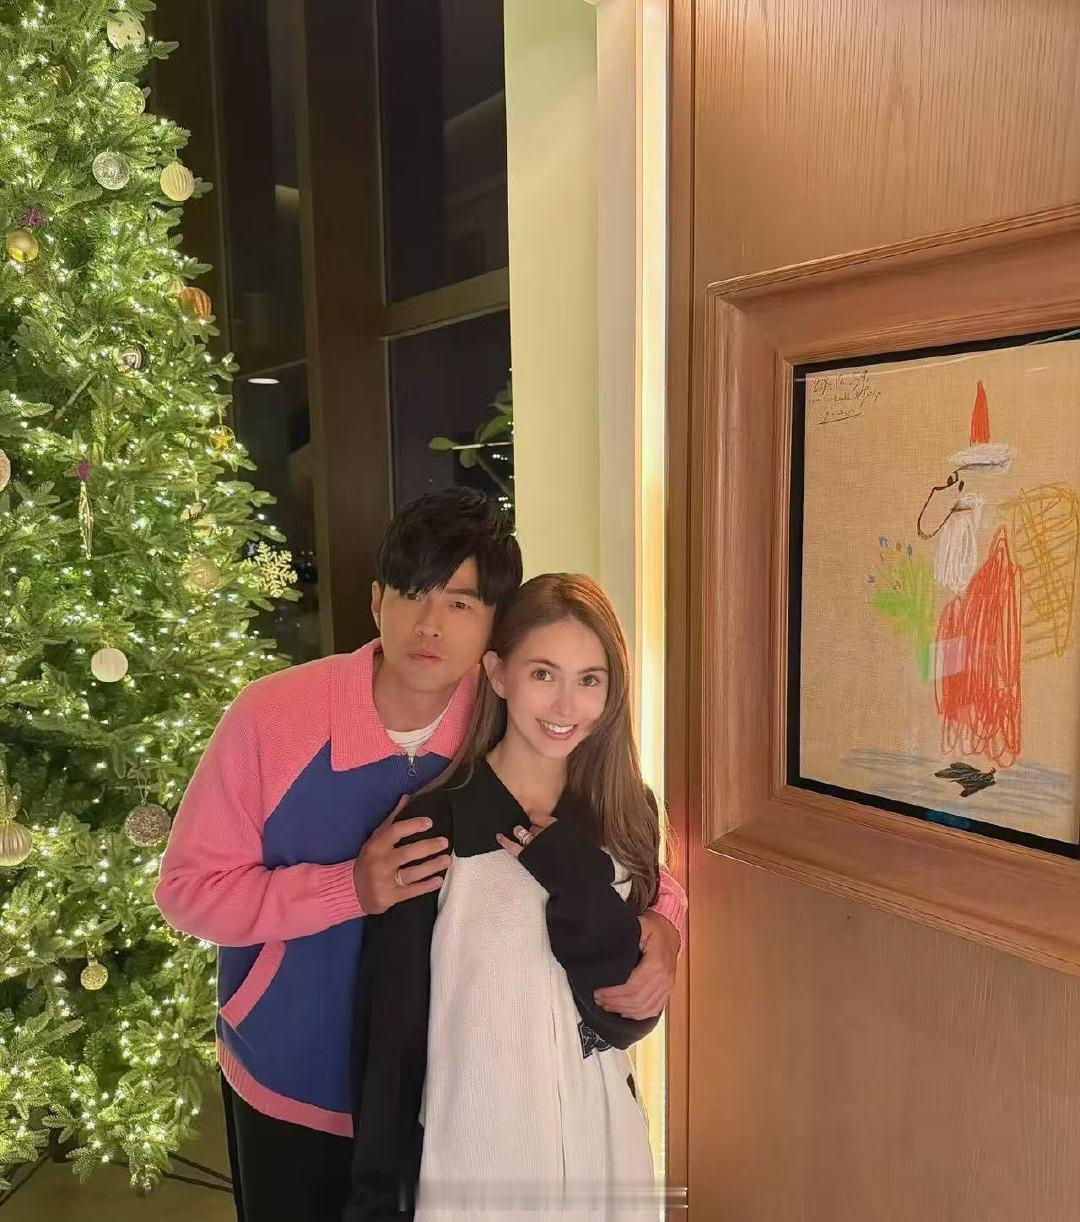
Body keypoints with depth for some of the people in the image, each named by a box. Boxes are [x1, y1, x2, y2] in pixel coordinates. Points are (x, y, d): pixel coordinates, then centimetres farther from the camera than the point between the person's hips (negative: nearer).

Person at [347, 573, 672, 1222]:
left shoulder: (627, 817, -7)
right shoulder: (434, 826, -18)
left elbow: (628, 1020, -8)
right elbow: (392, 1034, -11)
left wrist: (578, 883, -22)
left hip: (601, 1145, 3)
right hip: (470, 1161, -3)